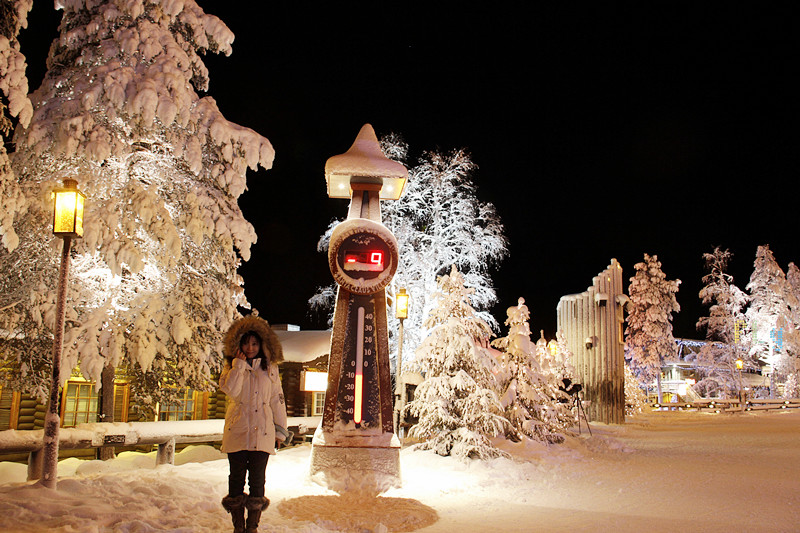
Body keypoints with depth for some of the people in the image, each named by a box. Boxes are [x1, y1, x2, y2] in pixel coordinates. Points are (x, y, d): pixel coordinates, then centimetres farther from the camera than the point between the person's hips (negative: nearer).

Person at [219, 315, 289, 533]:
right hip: (237, 431, 0)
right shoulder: (232, 367, 8)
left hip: (262, 433, 0)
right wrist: (239, 364, -9)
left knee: (257, 480, 0)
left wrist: (280, 430, 8)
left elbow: (277, 400, 11)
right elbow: (230, 390, -13)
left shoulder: (269, 369, 10)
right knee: (236, 478, 3)